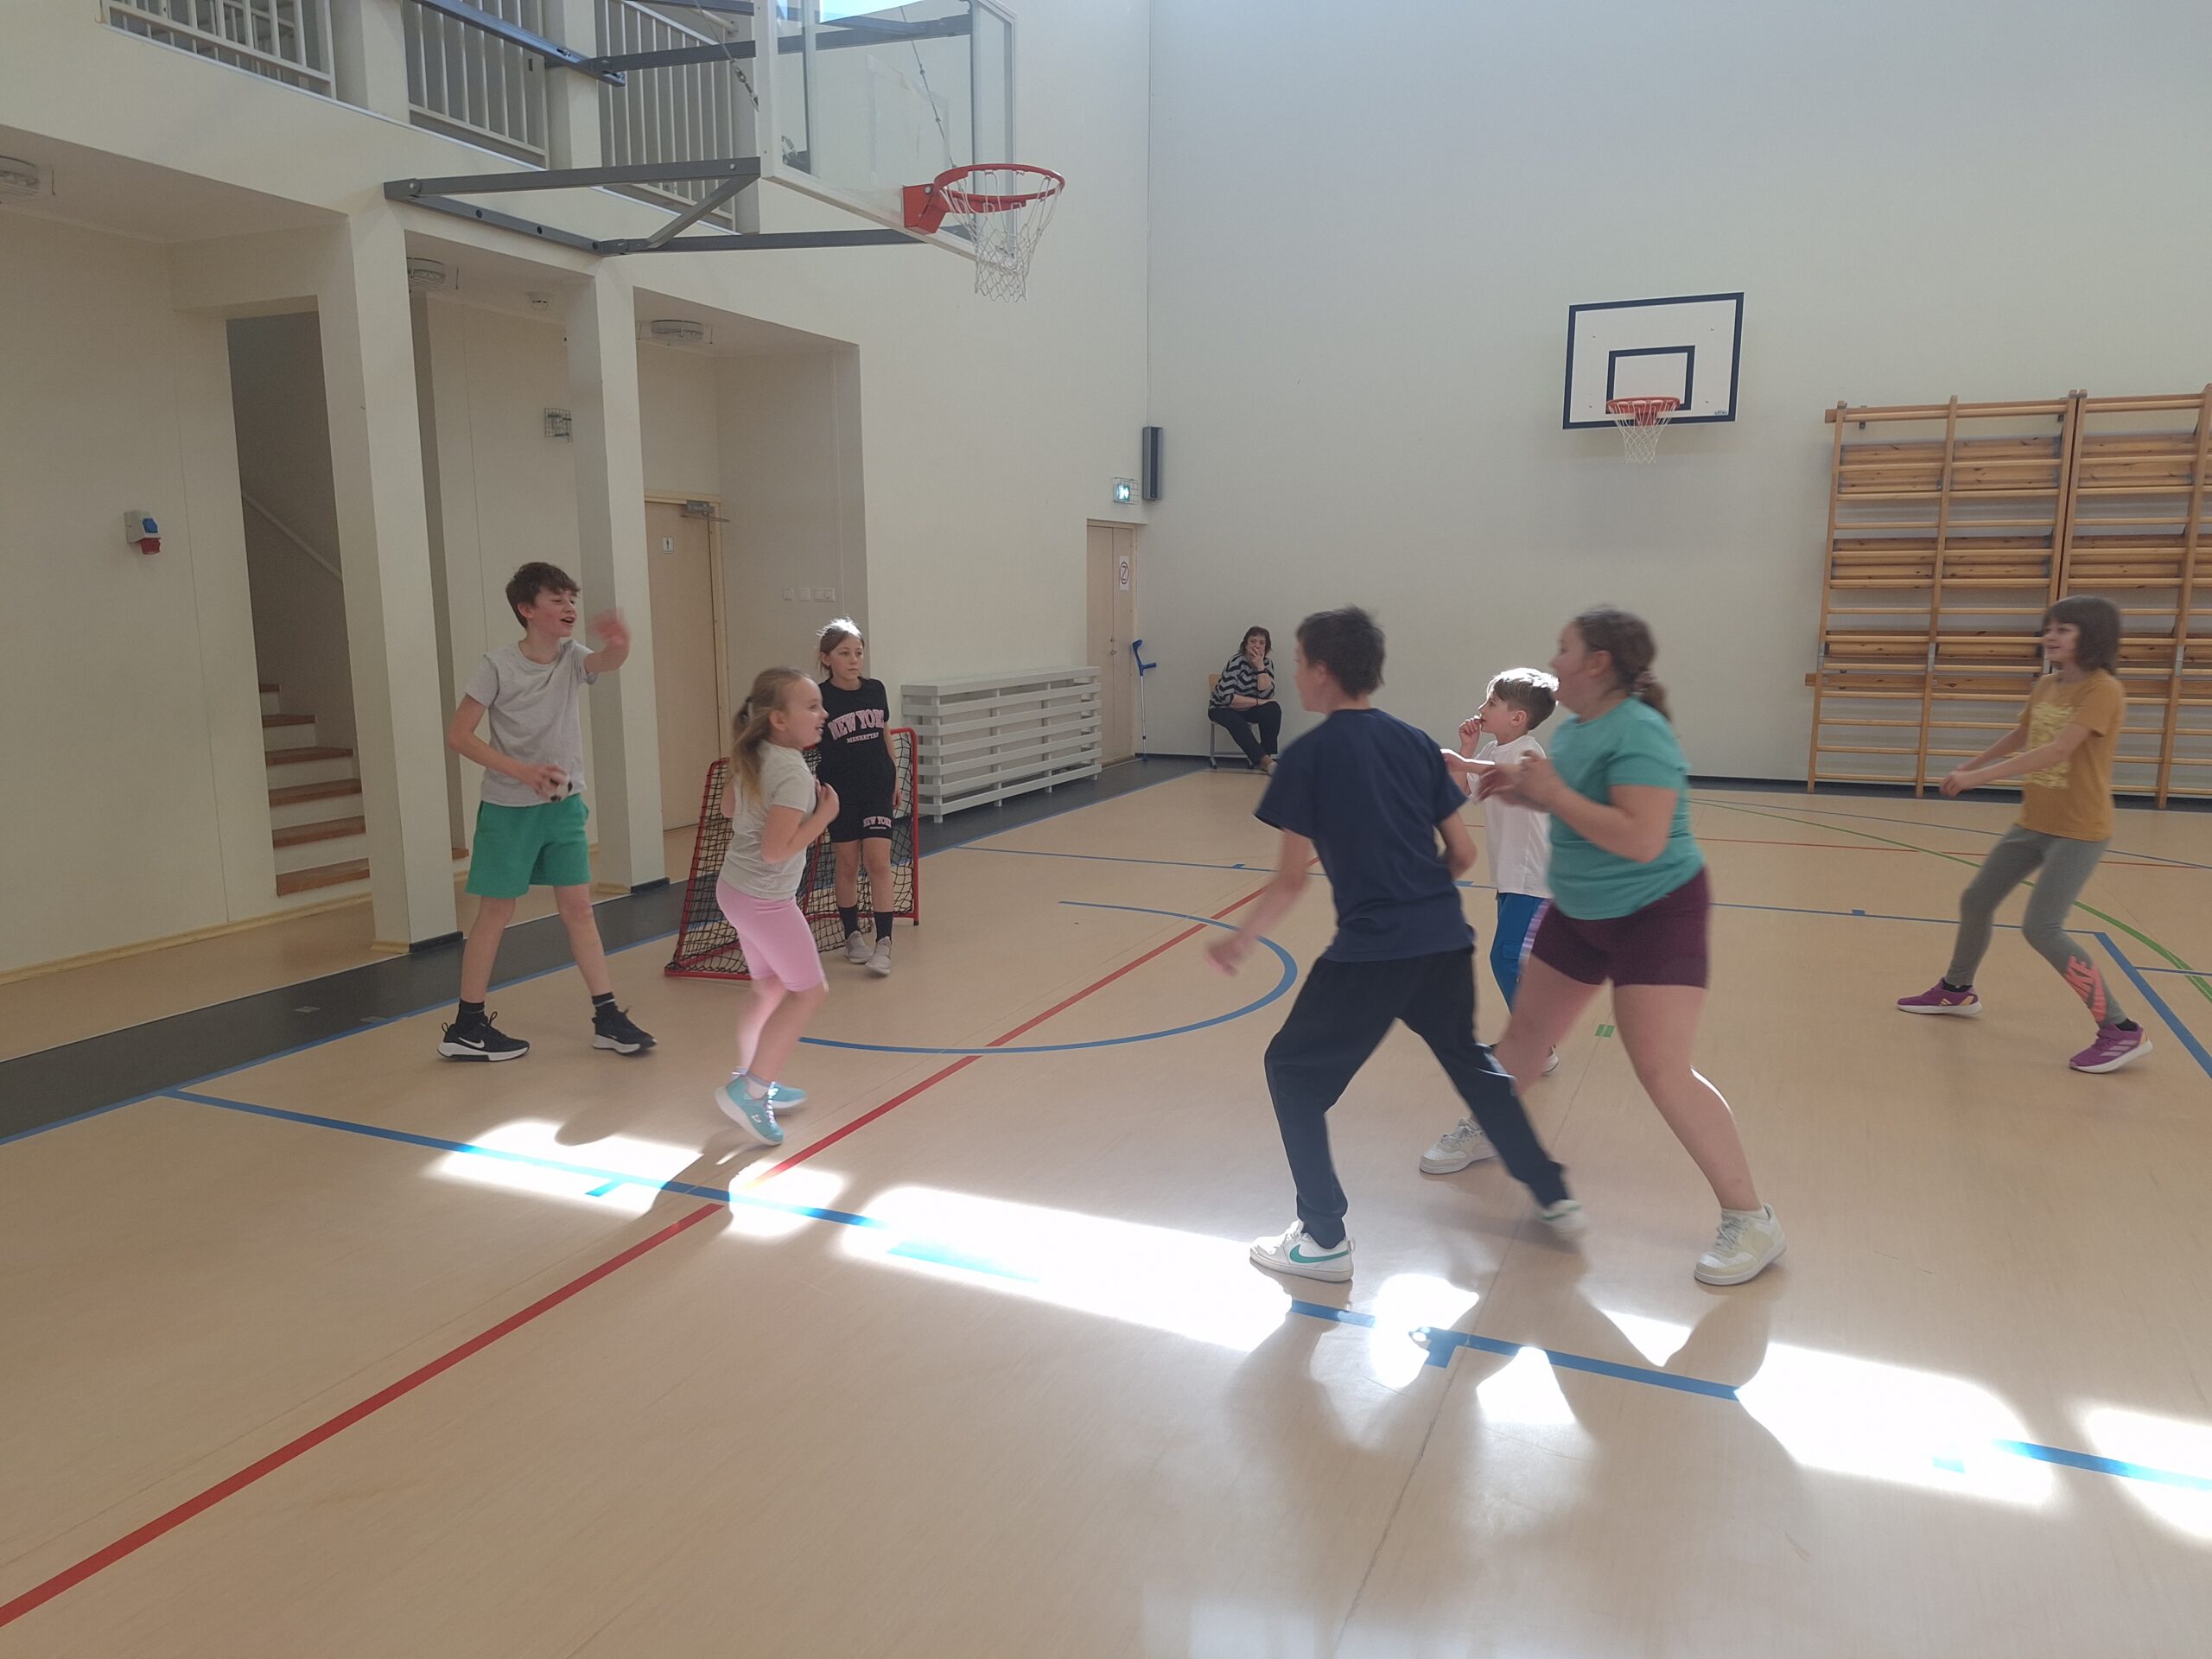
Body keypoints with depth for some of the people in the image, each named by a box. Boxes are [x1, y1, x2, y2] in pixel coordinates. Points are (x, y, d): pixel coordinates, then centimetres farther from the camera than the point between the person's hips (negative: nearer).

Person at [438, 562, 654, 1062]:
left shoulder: (572, 659, -1)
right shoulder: (498, 665, -12)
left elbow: (609, 662, -25)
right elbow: (458, 736, -13)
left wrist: (619, 642, -49)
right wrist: (523, 771, -22)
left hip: (563, 805, 4)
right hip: (508, 809, -4)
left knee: (578, 906, 5)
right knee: (496, 911, 4)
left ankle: (607, 1018, 10)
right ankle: (466, 1027, 16)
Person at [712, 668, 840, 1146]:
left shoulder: (754, 757, 1)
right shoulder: (794, 775, -25)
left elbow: (729, 808, 17)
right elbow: (776, 850, -30)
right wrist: (824, 815, -21)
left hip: (734, 887, 9)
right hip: (765, 900, -9)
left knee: (770, 986, 22)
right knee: (809, 990, 3)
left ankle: (752, 1080, 34)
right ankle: (750, 1091, 3)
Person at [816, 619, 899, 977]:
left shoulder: (876, 690, 2)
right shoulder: (819, 699, -11)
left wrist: (895, 777, 18)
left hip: (877, 789, 2)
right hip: (839, 793, -2)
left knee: (878, 862, -5)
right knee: (848, 866, 8)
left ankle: (884, 943, -3)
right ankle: (853, 936, 24)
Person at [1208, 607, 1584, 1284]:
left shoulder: (1307, 756, -6)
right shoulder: (1414, 741, 9)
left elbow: (1292, 879, -5)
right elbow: (1464, 854, 10)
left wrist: (1242, 939, 8)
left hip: (1372, 948, -6)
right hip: (1446, 940, 6)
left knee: (1294, 1069, 12)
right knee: (1468, 1059, 29)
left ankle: (1324, 1237, 14)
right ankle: (1555, 1198, 36)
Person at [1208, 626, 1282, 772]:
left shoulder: (1267, 663, -5)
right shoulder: (1236, 662, -21)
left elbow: (1266, 695, -17)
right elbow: (1227, 698, -28)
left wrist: (1260, 667, -24)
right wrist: (1257, 702, -24)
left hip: (1248, 710, 5)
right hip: (1222, 709, -5)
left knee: (1273, 709, -24)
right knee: (1236, 721, -37)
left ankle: (1265, 758, -22)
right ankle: (1264, 761, -39)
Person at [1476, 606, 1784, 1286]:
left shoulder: (1637, 733, -26)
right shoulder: (1576, 727, 0)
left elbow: (1641, 839, -35)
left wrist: (1552, 791, -30)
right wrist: (1521, 788, -3)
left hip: (1657, 914, -8)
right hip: (1579, 912, 8)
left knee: (1663, 1070, -13)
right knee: (1526, 1034, 17)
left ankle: (1752, 1221, 2)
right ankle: (1485, 1129, 43)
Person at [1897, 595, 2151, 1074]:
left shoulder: (2103, 691, -18)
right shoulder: (2046, 687, 6)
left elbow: (2056, 751, -30)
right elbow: (2018, 738, 23)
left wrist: (1980, 777, -32)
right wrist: (1967, 767, 33)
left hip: (2079, 831, -8)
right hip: (2033, 823, 8)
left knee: (2042, 927, -15)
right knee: (1975, 901, 15)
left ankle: (2122, 1031, -5)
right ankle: (1957, 990, 37)